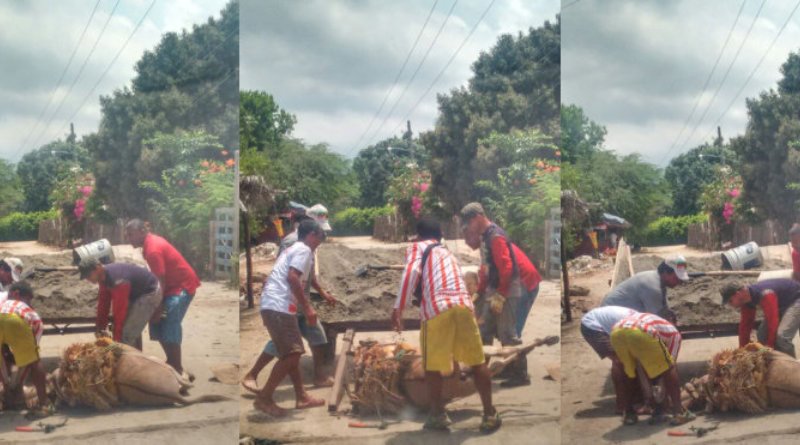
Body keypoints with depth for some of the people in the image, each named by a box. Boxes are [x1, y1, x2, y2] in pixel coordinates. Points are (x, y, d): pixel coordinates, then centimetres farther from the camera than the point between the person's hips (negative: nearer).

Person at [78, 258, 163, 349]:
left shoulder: (117, 280, -35)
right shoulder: (104, 276, -6)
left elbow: (119, 310, -32)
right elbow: (103, 303, 3)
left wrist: (116, 339, -28)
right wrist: (100, 328, 4)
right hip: (137, 293, 10)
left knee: (126, 334, -12)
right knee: (132, 330, 21)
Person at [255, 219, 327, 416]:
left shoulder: (292, 249, 26)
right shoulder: (304, 249, -3)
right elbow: (293, 277, -17)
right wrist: (307, 308, -15)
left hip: (273, 306, 10)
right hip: (279, 307, -10)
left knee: (292, 353, 15)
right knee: (292, 354, -10)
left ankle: (301, 397, 20)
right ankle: (264, 398, -8)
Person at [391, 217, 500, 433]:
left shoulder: (417, 248, 17)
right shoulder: (448, 253, 34)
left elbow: (411, 272, -3)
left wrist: (398, 307, -9)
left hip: (437, 308, -4)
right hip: (463, 304, 5)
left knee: (432, 365, 12)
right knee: (477, 361, 13)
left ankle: (438, 414, 16)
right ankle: (489, 414, 16)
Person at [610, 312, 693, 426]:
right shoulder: (673, 333, 33)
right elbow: (671, 364, 29)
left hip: (617, 333, 5)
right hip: (642, 333, -5)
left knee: (627, 373, 30)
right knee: (668, 370, 16)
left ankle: (627, 413, 30)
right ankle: (678, 412, 13)